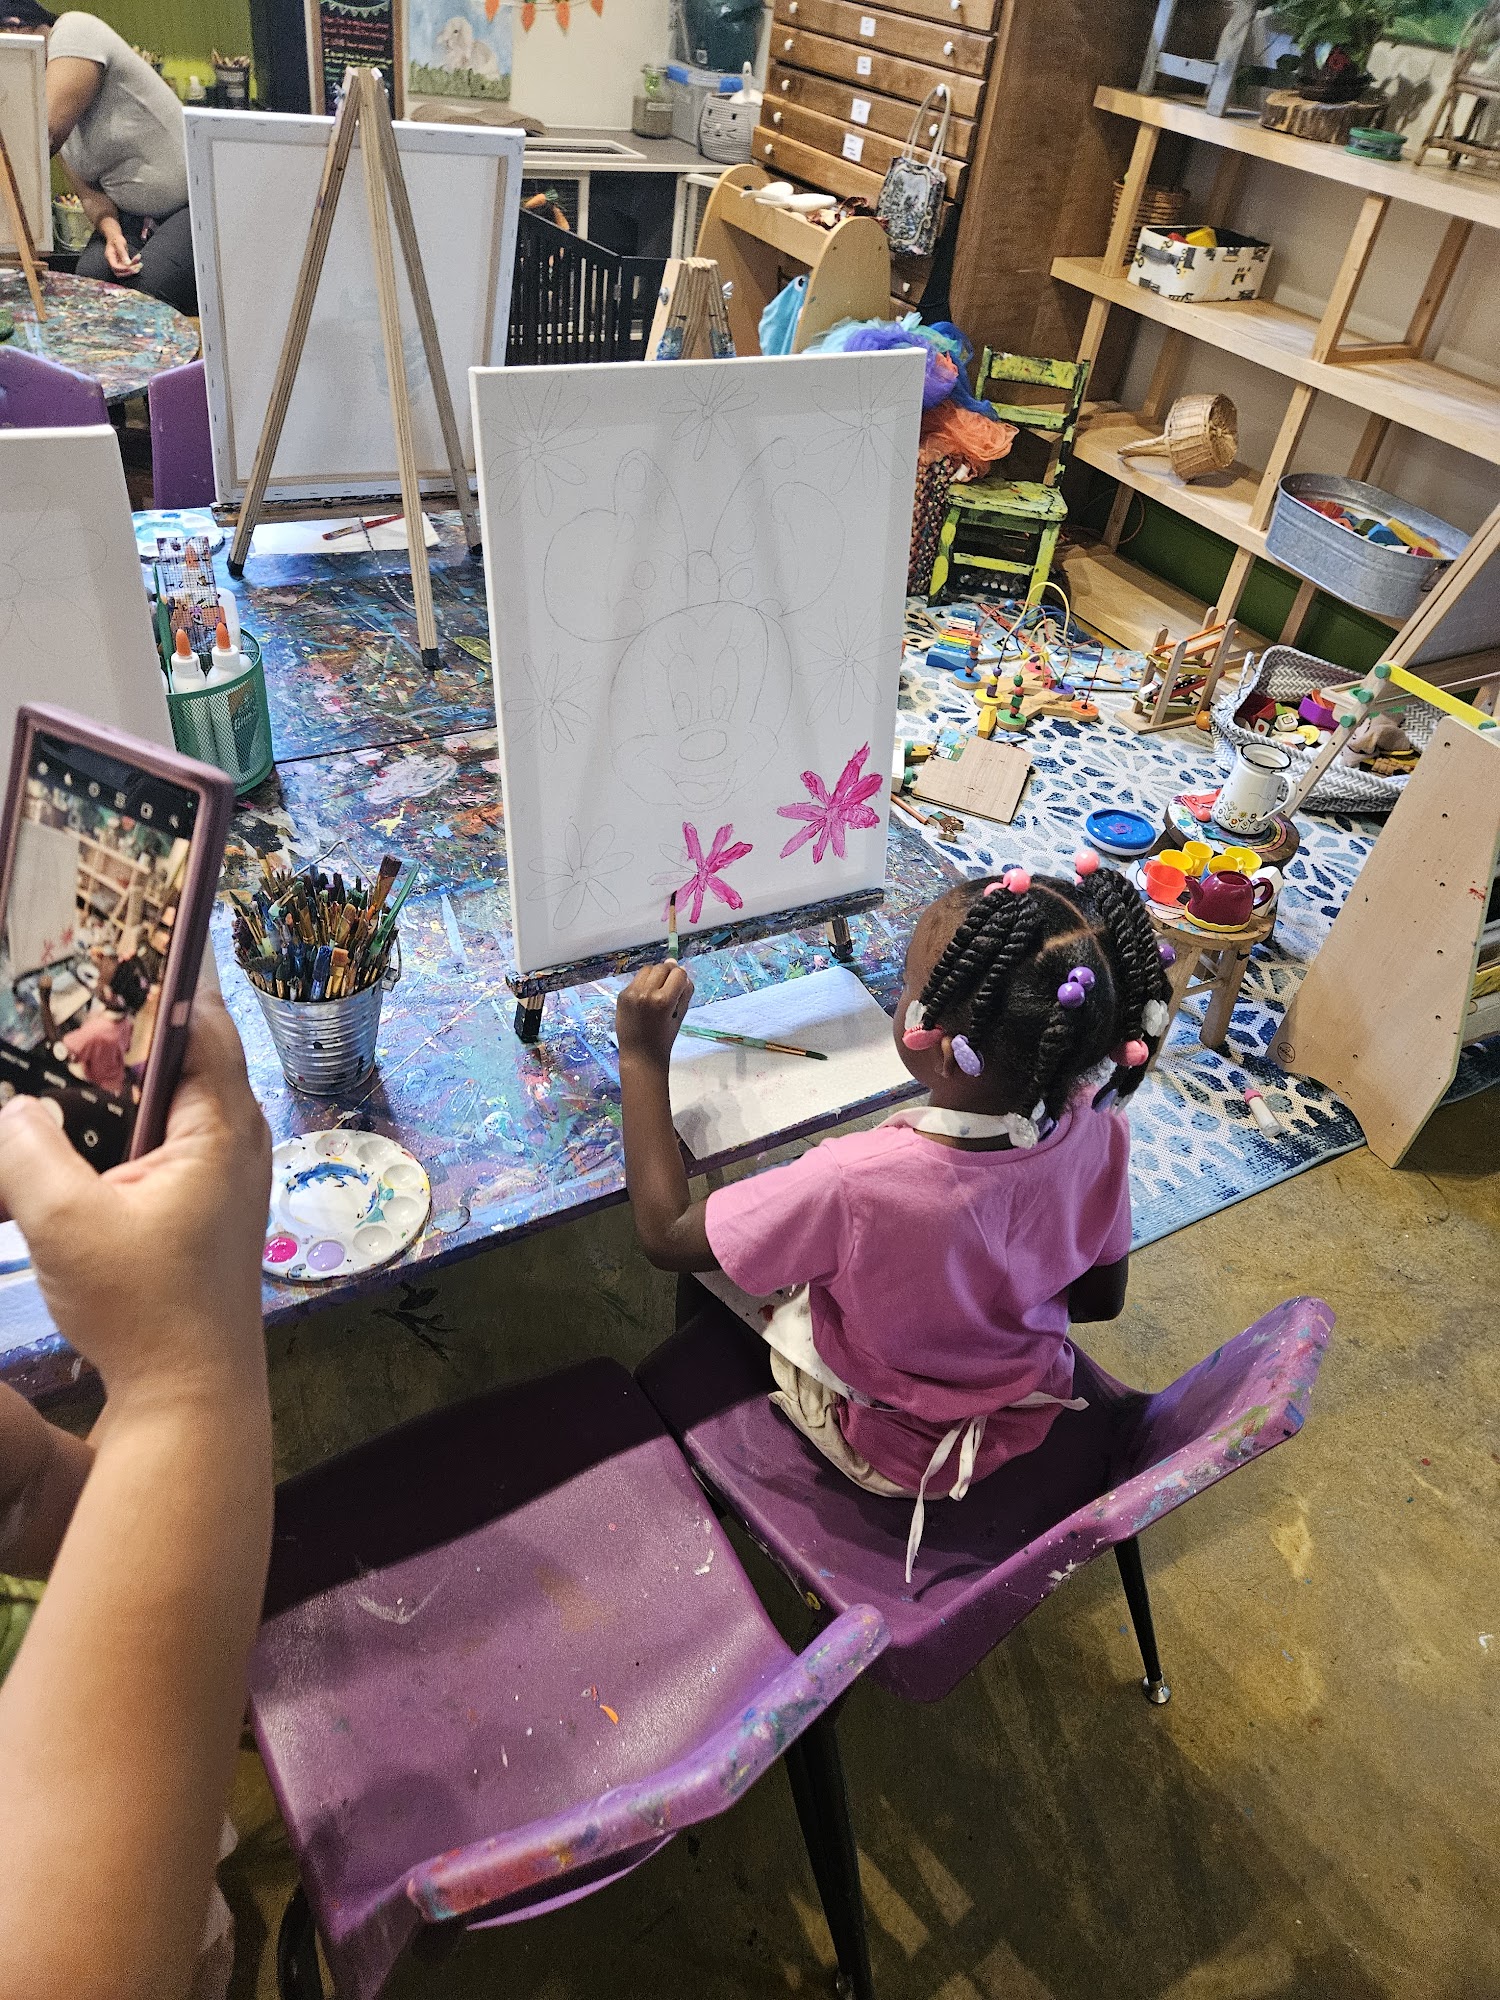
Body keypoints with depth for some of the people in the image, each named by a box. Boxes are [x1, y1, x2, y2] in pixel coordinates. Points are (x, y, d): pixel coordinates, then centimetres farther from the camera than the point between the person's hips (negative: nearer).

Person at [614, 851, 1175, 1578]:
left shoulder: (856, 1183, -41)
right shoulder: (1097, 1128, -25)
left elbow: (666, 1234, -24)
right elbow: (1100, 1296, -5)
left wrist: (642, 1056, -19)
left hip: (892, 1454, -4)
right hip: (1028, 1414, 5)